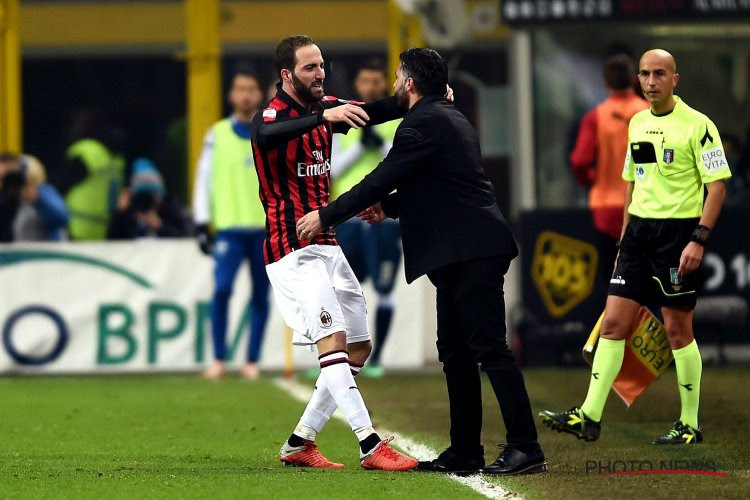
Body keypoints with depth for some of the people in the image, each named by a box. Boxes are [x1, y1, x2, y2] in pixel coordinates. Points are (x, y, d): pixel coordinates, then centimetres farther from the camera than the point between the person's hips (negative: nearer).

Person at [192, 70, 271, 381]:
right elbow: (204, 180, 6)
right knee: (221, 288, -14)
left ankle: (252, 361, 10)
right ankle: (219, 360, -6)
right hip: (229, 227, -1)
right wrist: (202, 224, 0)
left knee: (260, 295, 3)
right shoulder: (217, 135, 7)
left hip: (266, 228, 1)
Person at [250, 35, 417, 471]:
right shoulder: (271, 116, -13)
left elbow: (374, 112, 4)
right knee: (333, 338, -21)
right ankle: (370, 446, -28)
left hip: (327, 246, 9)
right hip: (292, 250, -9)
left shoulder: (325, 108, 11)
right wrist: (323, 117, -51)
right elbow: (268, 135, -36)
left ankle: (299, 443, 15)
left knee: (359, 348, 9)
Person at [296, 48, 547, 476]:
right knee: (456, 351, 12)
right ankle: (465, 451, 14)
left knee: (488, 346, -12)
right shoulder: (448, 117, 20)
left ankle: (525, 447, -14)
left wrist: (327, 216, -7)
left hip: (471, 254, -11)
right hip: (464, 252, 11)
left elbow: (382, 179, -14)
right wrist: (389, 206, 20)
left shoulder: (423, 123, -11)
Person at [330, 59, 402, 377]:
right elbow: (332, 168, 1)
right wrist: (360, 145, -12)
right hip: (349, 218, 1)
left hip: (386, 217, -1)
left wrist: (382, 144, -15)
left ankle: (376, 358, 4)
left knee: (384, 289, -3)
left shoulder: (400, 123, 6)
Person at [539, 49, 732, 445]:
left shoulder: (697, 125, -8)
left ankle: (690, 424, 9)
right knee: (613, 322, 0)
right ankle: (589, 416, -1)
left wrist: (699, 240, -18)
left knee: (677, 329, -1)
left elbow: (717, 185, -11)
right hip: (639, 230, 6)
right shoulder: (637, 123, 13)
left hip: (678, 230, -6)